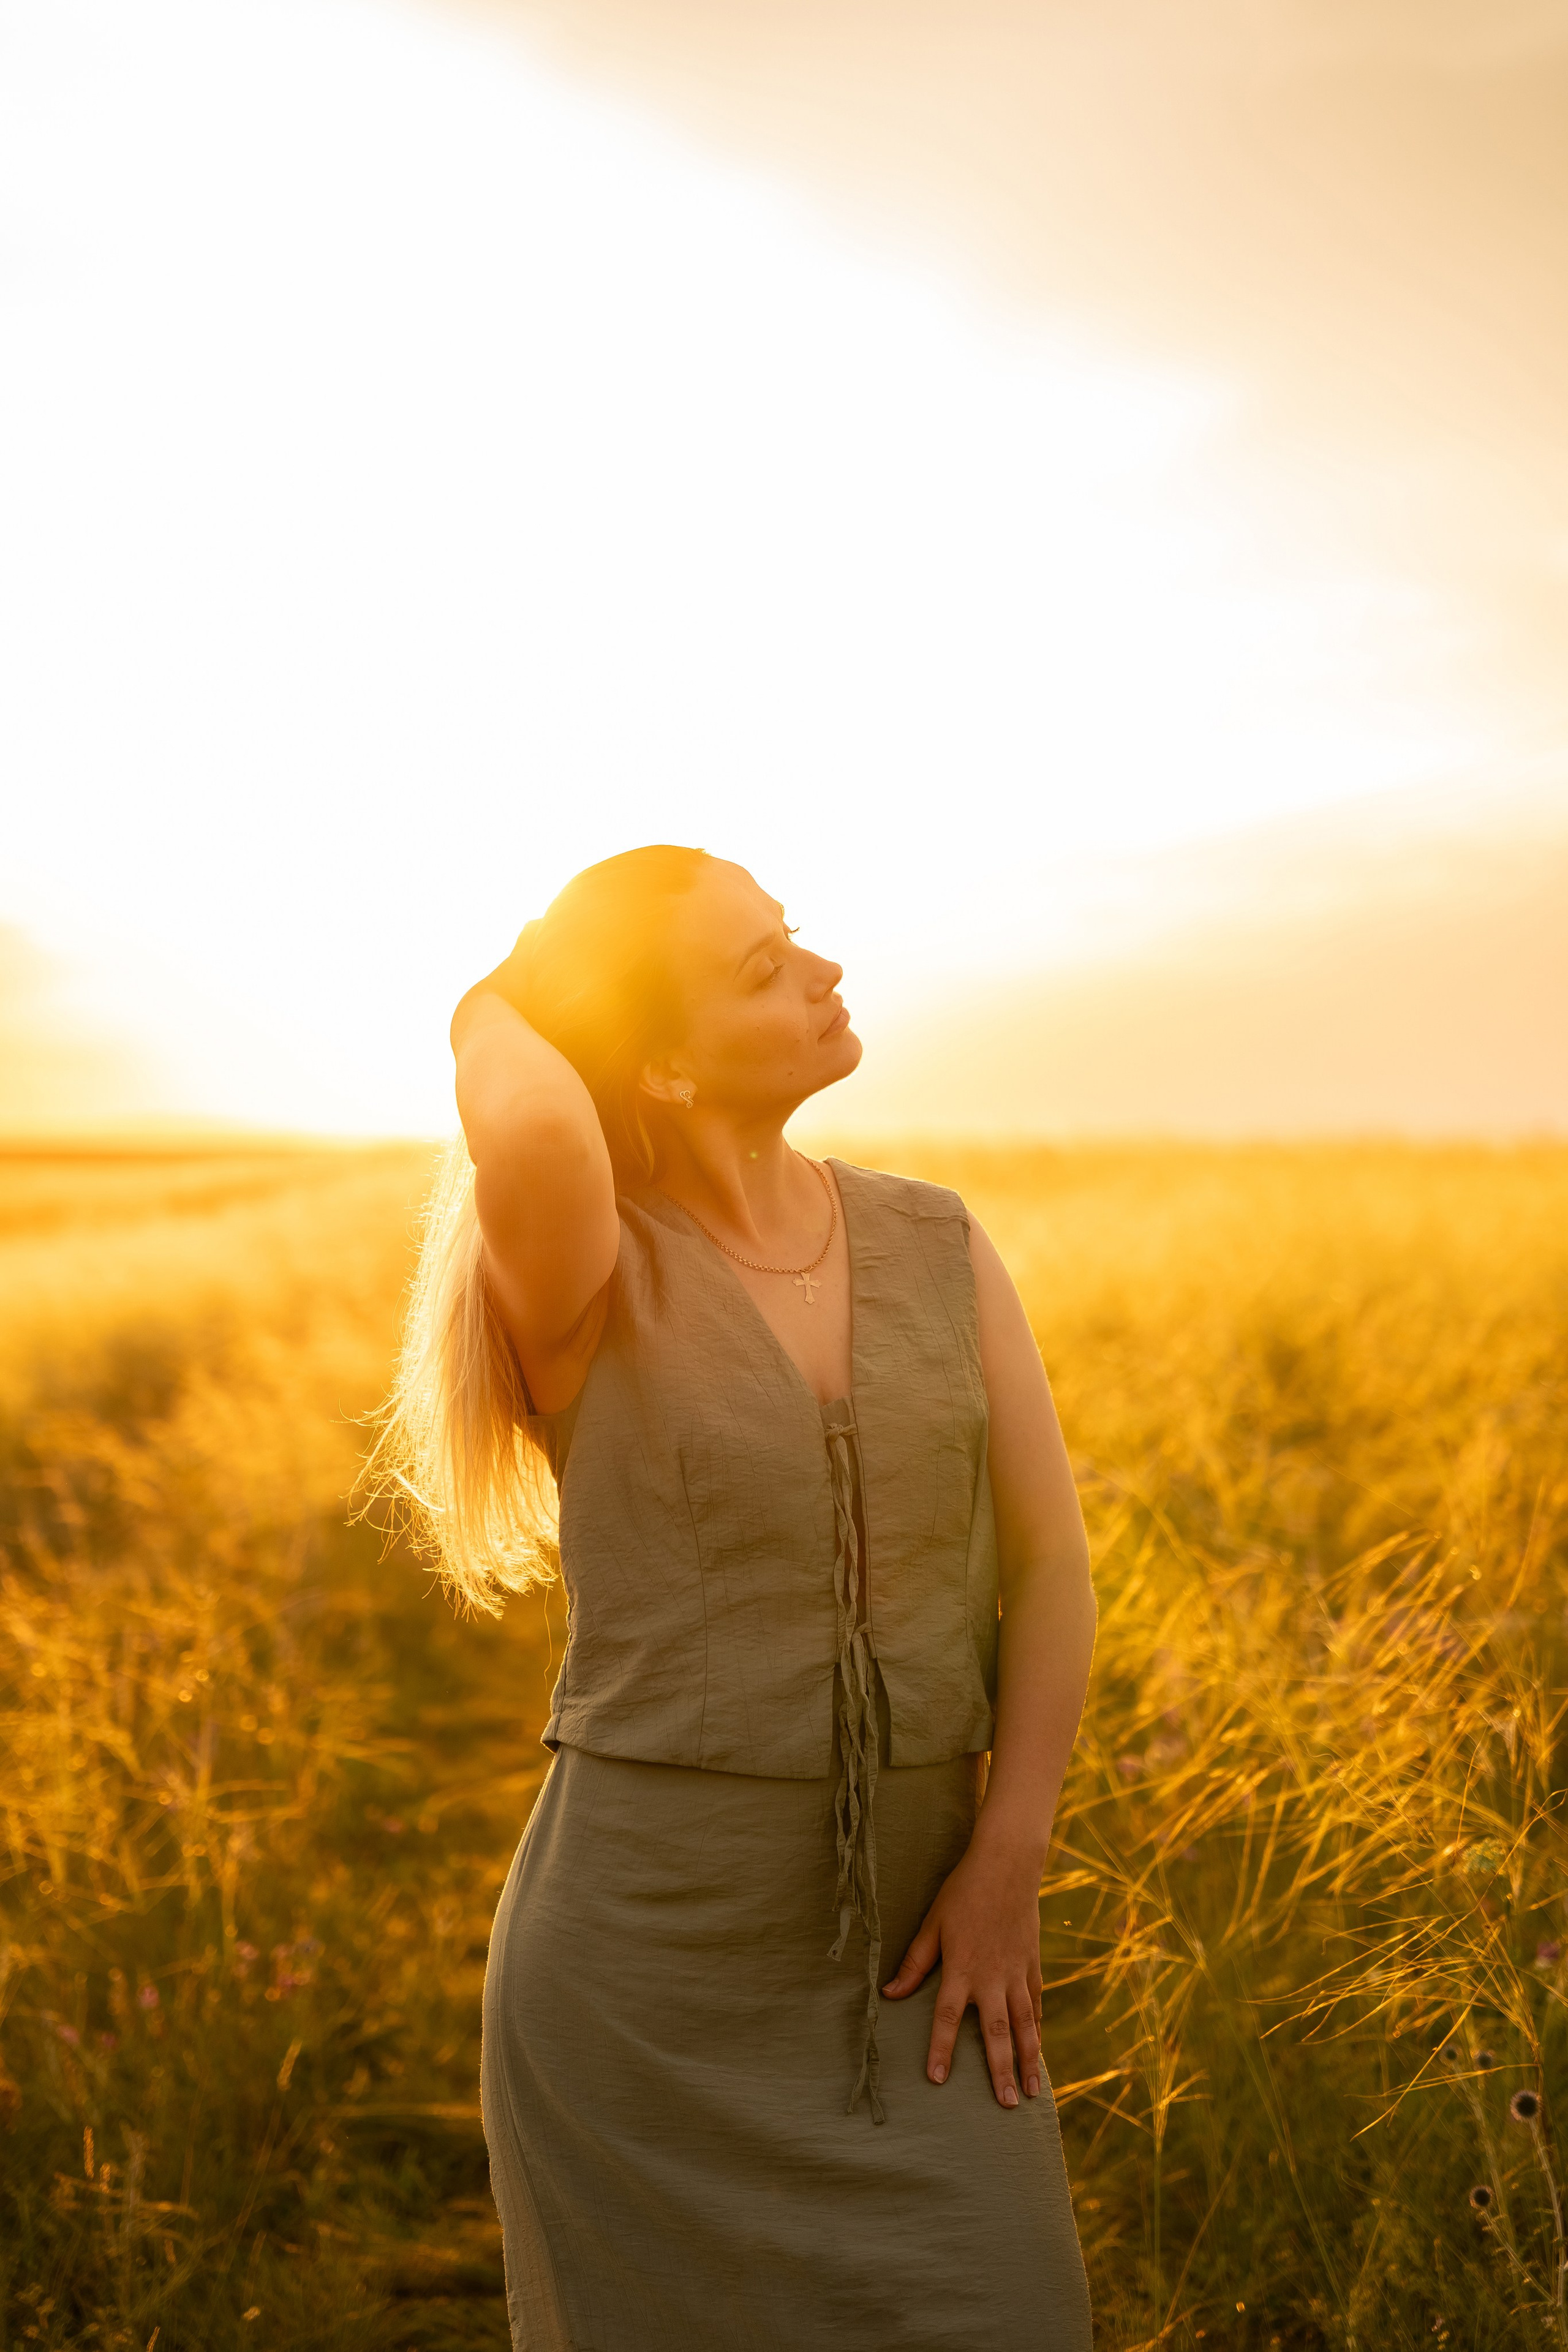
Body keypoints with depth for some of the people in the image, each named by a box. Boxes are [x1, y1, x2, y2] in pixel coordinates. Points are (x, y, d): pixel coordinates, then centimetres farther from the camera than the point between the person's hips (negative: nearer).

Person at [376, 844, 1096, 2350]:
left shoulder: (939, 1248, 2)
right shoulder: (586, 1281, -11)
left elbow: (1047, 1559, 2)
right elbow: (531, 1134, -35)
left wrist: (1009, 1856, -9)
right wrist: (495, 1014, -12)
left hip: (914, 1941, 4)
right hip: (650, 1952, -3)